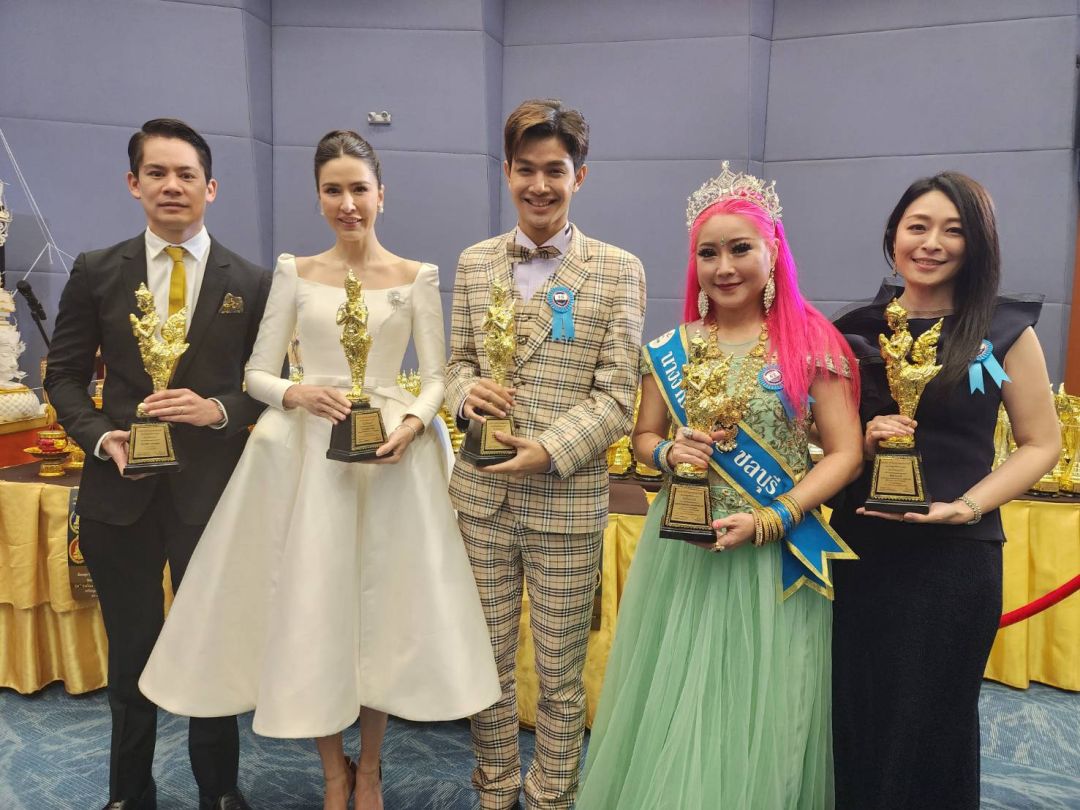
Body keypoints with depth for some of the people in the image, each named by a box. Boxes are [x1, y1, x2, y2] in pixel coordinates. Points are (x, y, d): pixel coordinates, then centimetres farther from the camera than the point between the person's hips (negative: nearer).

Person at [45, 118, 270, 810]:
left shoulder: (252, 282, -1)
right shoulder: (96, 272, 2)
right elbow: (65, 373, 5)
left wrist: (219, 409, -18)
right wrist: (101, 437, -11)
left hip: (212, 489, -1)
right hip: (121, 489, 1)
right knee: (131, 650, 16)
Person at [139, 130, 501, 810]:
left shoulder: (417, 277, 4)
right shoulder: (294, 272, 6)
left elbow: (437, 375, 2)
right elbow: (258, 373, 6)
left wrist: (414, 422, -17)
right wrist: (297, 394, -15)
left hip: (391, 450, 0)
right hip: (305, 451, 1)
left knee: (383, 603, 6)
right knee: (310, 604, 4)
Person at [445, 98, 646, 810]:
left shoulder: (618, 270, -3)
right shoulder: (475, 262, 8)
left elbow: (616, 394, -7)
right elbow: (458, 360, 12)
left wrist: (550, 452, -19)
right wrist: (467, 390, -11)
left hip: (567, 500, -3)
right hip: (481, 493, 3)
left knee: (560, 671, 11)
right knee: (487, 659, 16)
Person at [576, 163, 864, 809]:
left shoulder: (812, 343, -6)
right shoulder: (671, 350, 3)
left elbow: (846, 454, -7)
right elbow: (644, 435, 13)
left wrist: (770, 519, -16)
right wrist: (667, 452, -10)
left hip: (774, 556, -2)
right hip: (683, 550, 3)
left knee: (760, 711, 9)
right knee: (674, 705, 12)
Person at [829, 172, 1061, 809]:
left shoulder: (1006, 329, -2)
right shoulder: (856, 331, 5)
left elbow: (1042, 443, -1)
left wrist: (965, 506, -15)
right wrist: (866, 441, -10)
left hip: (955, 554, -2)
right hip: (859, 549, 3)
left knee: (930, 727, 10)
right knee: (855, 718, 11)